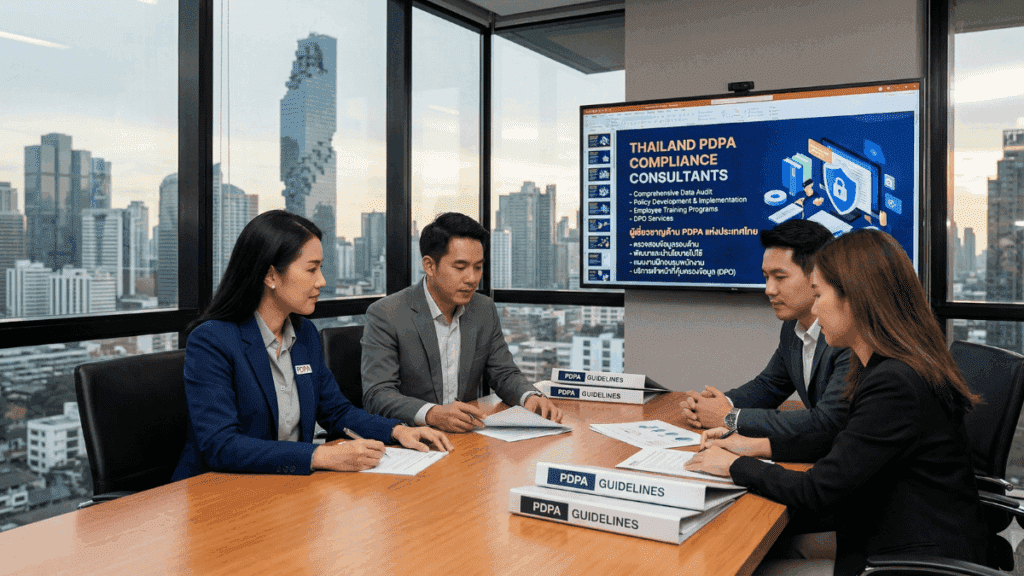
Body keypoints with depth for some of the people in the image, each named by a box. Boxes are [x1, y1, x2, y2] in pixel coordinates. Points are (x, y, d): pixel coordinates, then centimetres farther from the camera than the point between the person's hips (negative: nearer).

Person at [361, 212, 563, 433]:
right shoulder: (385, 315, -11)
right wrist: (432, 414, -36)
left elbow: (504, 374, 12)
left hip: (468, 435, 3)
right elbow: (376, 395, -18)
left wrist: (531, 397, -11)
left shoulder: (485, 310, 7)